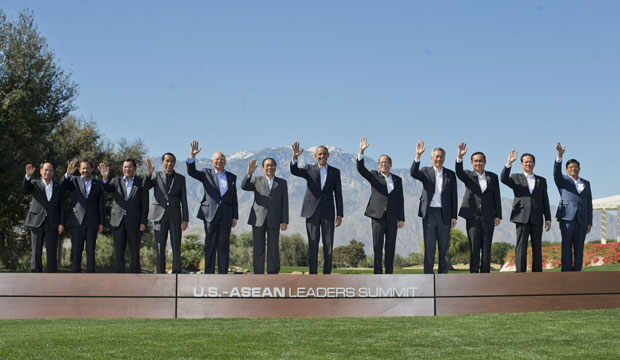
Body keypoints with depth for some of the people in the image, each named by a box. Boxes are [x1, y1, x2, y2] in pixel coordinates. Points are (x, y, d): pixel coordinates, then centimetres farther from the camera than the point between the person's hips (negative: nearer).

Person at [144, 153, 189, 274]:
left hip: (175, 216, 0)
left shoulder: (180, 178, 8)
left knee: (176, 247, -4)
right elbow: (145, 187, -10)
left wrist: (185, 219, -2)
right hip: (160, 216, 0)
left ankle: (176, 273, -2)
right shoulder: (156, 175, 7)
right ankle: (160, 274, 5)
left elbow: (184, 200, 5)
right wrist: (148, 173, -27)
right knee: (160, 247, 0)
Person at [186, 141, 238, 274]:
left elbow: (234, 198, 12)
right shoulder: (206, 174, 8)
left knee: (224, 247, 2)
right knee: (210, 246, -1)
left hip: (226, 216, 2)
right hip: (210, 215, -2)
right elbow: (191, 172, -7)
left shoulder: (232, 177, 13)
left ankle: (223, 275, 5)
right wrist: (192, 156, -21)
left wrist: (235, 217, 6)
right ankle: (208, 275, 1)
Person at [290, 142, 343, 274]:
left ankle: (327, 274, 6)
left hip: (328, 212, 1)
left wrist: (339, 214, 0)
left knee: (328, 245, 0)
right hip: (312, 212, -1)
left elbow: (338, 194, 6)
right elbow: (294, 171, -13)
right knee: (312, 244, 0)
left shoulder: (335, 172, 8)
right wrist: (295, 157, -33)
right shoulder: (309, 169, 7)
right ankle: (312, 275, 4)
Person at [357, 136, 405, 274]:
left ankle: (389, 274, 8)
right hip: (378, 216, -2)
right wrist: (361, 152, -22)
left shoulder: (397, 179, 14)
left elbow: (400, 200, 11)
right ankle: (378, 273, -1)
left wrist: (401, 218, 4)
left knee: (390, 247, 3)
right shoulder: (374, 176, 8)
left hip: (392, 218, 2)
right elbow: (360, 169, -9)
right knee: (377, 246, -4)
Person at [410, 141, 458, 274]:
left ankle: (443, 275, 9)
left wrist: (454, 216, 3)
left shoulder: (450, 174, 10)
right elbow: (413, 173, -16)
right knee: (429, 247, 0)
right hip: (429, 214, -1)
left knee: (444, 247, 4)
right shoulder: (426, 172, 7)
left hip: (444, 215, 1)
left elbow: (453, 196, 9)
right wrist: (418, 156, -29)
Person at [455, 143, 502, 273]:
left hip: (488, 217, 1)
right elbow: (458, 172, -15)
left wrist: (498, 215, 2)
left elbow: (497, 197, 10)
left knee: (486, 249, 1)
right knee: (474, 248, -4)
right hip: (473, 217, -1)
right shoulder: (468, 176, 7)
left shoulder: (493, 177, 12)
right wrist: (459, 157, -33)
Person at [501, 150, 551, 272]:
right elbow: (503, 179, -10)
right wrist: (509, 163, -22)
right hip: (522, 218, -2)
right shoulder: (516, 178, 11)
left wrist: (548, 219, 8)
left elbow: (545, 201, 15)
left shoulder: (541, 180, 18)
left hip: (537, 219, 2)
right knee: (521, 247, -7)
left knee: (537, 248, 3)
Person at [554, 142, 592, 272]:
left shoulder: (586, 183, 21)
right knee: (566, 246, -8)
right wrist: (560, 155, -27)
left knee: (579, 248, 0)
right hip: (567, 217, -3)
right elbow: (556, 172, -11)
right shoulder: (563, 180, 12)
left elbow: (589, 204, 17)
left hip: (582, 219, 3)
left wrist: (589, 223, 10)